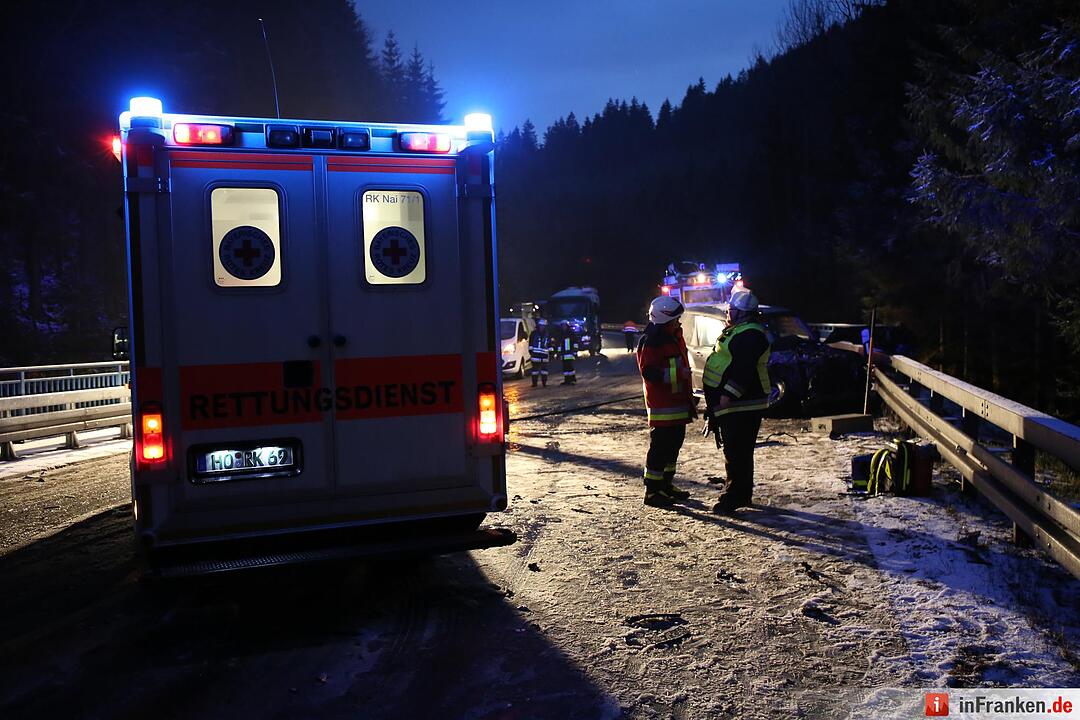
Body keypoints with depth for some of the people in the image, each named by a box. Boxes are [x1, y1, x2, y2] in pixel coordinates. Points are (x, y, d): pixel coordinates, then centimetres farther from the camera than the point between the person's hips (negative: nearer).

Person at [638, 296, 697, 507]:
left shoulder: (675, 336, 13)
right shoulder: (649, 342, -17)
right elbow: (648, 372, -24)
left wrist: (689, 395, 27)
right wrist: (677, 374, -27)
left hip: (678, 402, 10)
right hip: (662, 405, -10)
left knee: (674, 443, 16)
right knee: (660, 446, -6)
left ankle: (666, 484, 29)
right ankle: (652, 491, 2)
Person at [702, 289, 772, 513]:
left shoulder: (750, 335, -17)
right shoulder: (737, 331, 19)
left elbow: (743, 369, -26)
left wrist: (728, 394, -27)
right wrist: (715, 399, 25)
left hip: (741, 404, -11)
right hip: (733, 404, 11)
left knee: (736, 452, -7)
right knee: (735, 451, 17)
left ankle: (735, 496, -2)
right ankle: (742, 494, 26)